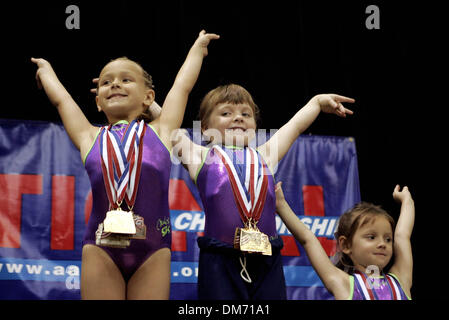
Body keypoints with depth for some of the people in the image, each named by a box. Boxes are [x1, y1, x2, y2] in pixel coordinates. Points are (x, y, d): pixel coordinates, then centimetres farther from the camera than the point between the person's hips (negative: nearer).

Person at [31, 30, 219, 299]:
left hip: (153, 250, 0)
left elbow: (182, 85, 24)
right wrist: (45, 69, 43)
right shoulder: (90, 138, 13)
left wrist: (198, 47, 38)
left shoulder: (160, 132, 12)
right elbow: (60, 99, 26)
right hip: (100, 250, 1)